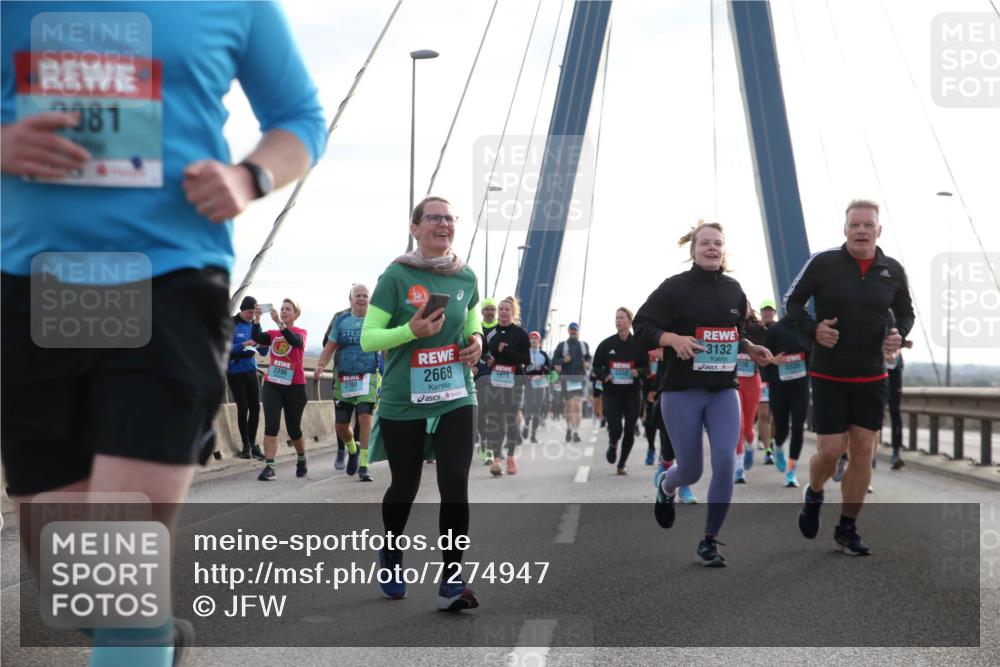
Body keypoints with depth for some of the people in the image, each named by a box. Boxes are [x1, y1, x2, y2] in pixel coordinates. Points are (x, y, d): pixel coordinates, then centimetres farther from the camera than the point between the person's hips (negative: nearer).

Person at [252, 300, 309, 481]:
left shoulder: (301, 332, 0)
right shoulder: (272, 334, 9)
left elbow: (295, 341, -24)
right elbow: (257, 338, -11)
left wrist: (279, 323, -35)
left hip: (294, 386, -2)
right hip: (272, 385, 2)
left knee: (293, 429, 9)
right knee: (271, 426, -13)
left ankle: (302, 460, 35)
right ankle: (269, 467, -14)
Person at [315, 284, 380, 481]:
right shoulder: (341, 321, 7)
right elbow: (329, 348, 4)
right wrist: (320, 366, -14)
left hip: (367, 377, -3)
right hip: (343, 379, 3)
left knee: (365, 419, -18)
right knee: (341, 426, 7)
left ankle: (363, 467, -13)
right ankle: (352, 449, 40)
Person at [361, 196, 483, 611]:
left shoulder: (466, 277, 3)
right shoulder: (396, 276, -10)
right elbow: (368, 338, -8)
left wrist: (477, 340, -1)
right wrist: (411, 331, -24)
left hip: (455, 399, 2)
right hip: (404, 403, -2)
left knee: (455, 485, -9)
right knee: (405, 486, 13)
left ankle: (451, 581, -5)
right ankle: (391, 554, 41)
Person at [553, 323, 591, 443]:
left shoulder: (584, 345, 12)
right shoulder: (562, 345, 5)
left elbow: (588, 357, 24)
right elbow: (554, 360, 5)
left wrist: (587, 363, 2)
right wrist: (563, 360, -14)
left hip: (579, 378, 0)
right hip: (566, 377, 0)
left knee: (578, 405, -12)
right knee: (568, 405, 8)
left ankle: (576, 432, -16)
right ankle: (569, 428, 29)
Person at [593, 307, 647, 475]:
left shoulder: (638, 344, -3)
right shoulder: (607, 344, 0)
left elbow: (646, 367, 4)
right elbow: (596, 365, 8)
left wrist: (638, 372, -17)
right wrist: (604, 376, -11)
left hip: (632, 393, 0)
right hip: (612, 392, 0)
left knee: (629, 431, 1)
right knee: (615, 429, -9)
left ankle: (621, 464, 19)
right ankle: (612, 445, 28)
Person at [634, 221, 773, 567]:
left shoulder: (734, 290, 8)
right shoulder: (675, 287, -7)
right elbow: (642, 325, -9)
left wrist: (751, 348, 3)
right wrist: (674, 338, -26)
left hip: (724, 391, 4)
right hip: (682, 392, -3)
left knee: (725, 463, -11)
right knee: (691, 470, 3)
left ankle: (709, 541, 3)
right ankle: (665, 485, 43)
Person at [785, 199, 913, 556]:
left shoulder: (893, 271, 0)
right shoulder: (823, 262, -9)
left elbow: (906, 312, 15)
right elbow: (792, 301, 2)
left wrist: (899, 335, -6)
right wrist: (812, 329, -16)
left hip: (872, 378, 3)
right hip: (828, 376, -3)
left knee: (863, 452, 2)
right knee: (830, 451, -5)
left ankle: (847, 530, 15)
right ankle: (814, 494, 30)